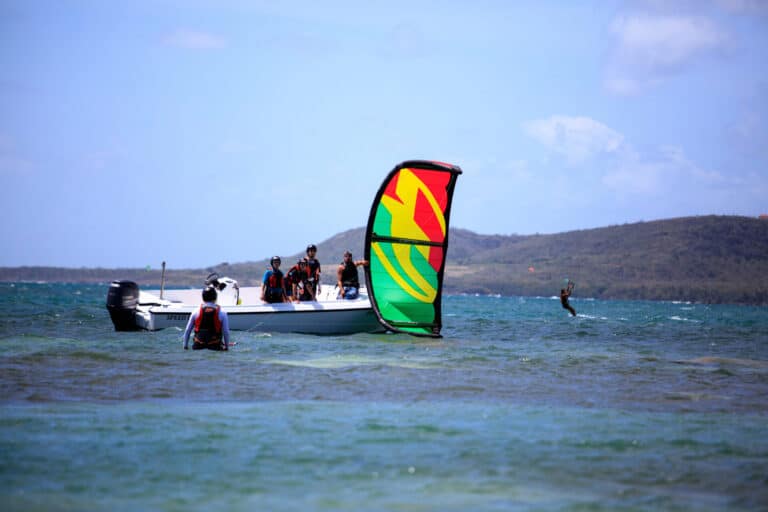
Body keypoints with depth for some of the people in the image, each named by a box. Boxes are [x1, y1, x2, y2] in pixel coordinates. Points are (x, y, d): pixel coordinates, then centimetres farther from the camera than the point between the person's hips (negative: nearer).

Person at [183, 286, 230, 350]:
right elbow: (226, 332, -1)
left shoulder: (196, 312, 3)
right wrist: (226, 347, 13)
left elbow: (187, 331, 7)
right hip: (215, 347, -1)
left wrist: (185, 346, 19)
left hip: (198, 347, 1)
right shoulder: (222, 313, -2)